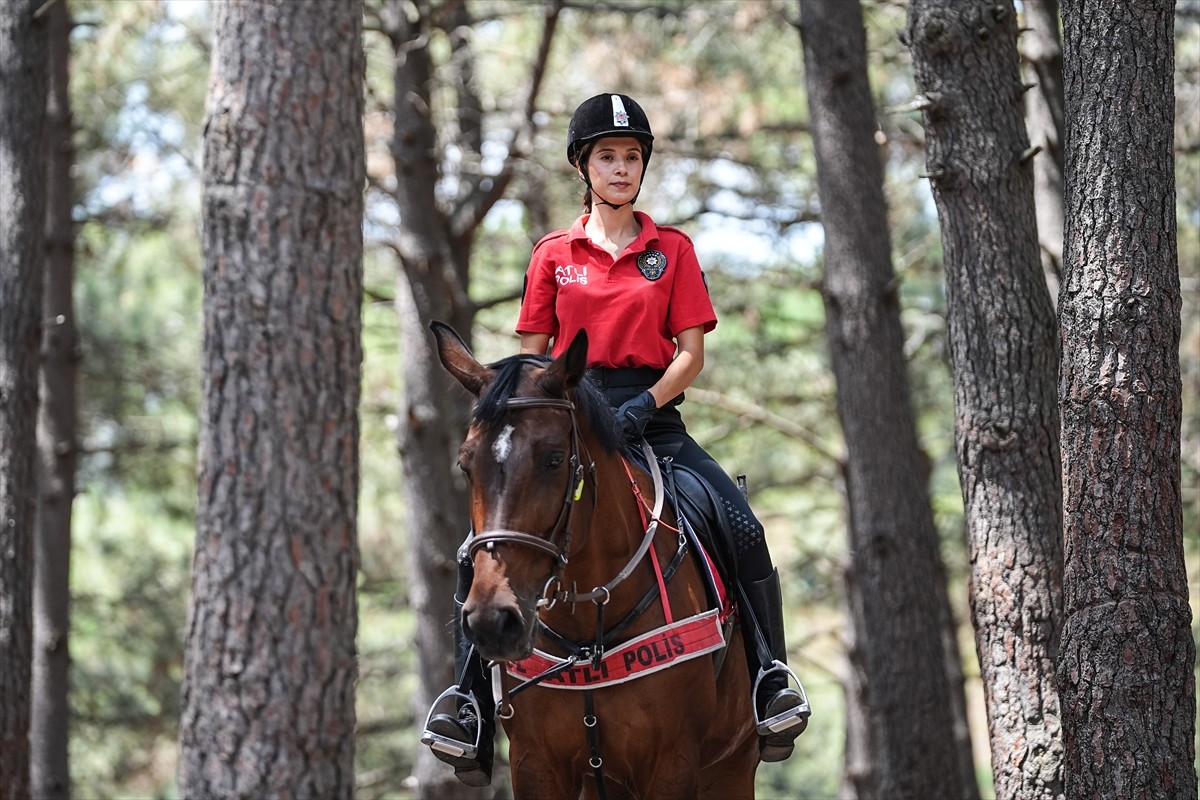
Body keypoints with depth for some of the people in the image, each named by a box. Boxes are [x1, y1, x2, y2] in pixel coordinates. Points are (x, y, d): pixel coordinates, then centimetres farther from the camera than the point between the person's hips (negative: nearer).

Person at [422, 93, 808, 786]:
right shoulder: (554, 255, 11)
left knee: (744, 530, -22)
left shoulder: (672, 250, 9)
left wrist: (644, 405, -15)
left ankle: (770, 677, -9)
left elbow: (691, 352, 3)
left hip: (652, 417, 0)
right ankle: (473, 705, -14)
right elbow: (533, 357, 11)